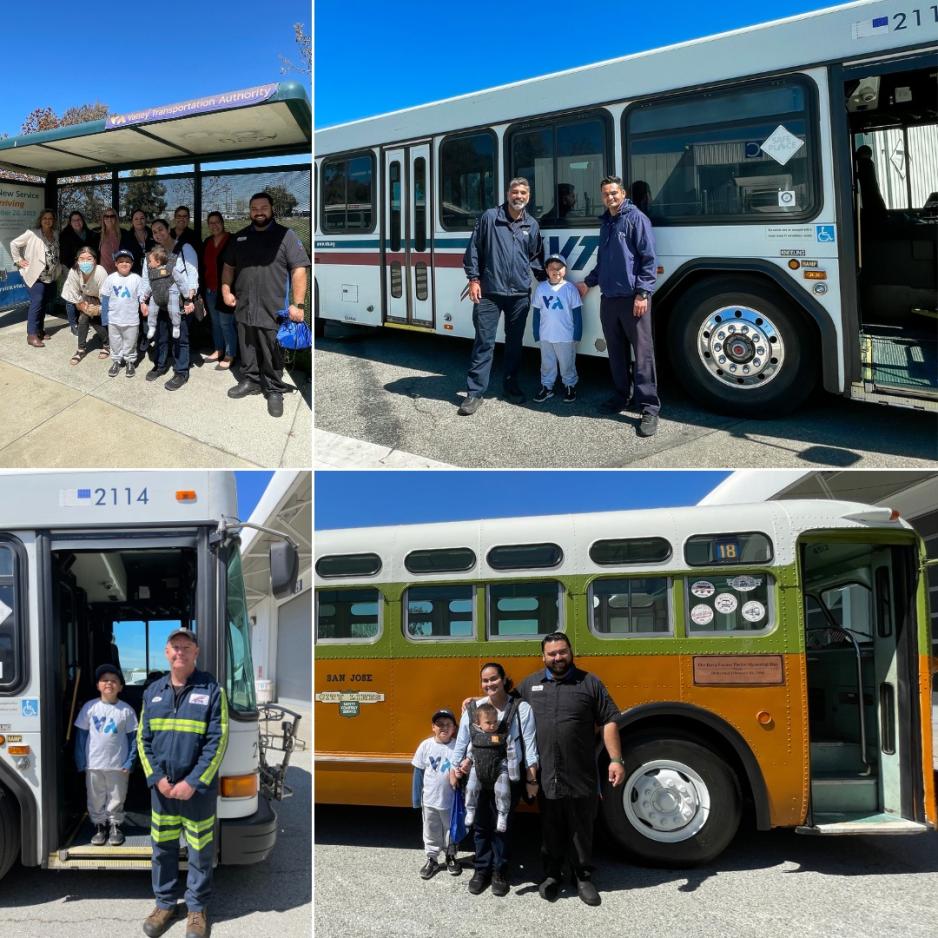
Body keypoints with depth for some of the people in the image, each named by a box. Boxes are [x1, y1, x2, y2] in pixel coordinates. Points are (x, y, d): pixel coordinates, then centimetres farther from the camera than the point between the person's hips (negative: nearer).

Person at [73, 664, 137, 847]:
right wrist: (80, 762, -1)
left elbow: (133, 738, -1)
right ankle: (99, 827, 26)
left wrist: (130, 762, -7)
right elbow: (81, 735, 3)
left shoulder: (126, 710, -4)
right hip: (93, 765, 1)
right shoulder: (90, 707, -1)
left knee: (116, 799, 9)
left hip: (118, 765, -1)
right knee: (96, 799, 11)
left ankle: (115, 827, 25)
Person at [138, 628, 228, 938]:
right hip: (161, 787, 3)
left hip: (198, 788, -3)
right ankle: (164, 904, 27)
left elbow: (217, 742, -10)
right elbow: (143, 739, 6)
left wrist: (192, 782, -15)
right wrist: (157, 778, -7)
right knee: (162, 848, 12)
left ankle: (197, 907, 20)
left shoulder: (211, 690, -7)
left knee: (200, 851, 5)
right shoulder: (153, 691, 5)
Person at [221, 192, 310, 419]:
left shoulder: (286, 236, -4)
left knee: (272, 355, 1)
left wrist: (298, 304, -15)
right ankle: (250, 380, 31)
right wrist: (226, 291, 8)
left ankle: (274, 390, 13)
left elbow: (299, 270, -9)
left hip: (274, 311, -5)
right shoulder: (239, 238, 12)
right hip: (244, 308, 5)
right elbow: (228, 266, 22)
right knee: (247, 351, 14)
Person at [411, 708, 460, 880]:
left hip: (451, 800, -1)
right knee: (431, 832, 15)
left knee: (451, 830, 18)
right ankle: (432, 859, 32)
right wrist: (416, 799, -1)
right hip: (430, 800, 1)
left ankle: (450, 857, 38)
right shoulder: (426, 746, -8)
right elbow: (418, 773, -2)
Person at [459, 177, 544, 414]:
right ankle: (475, 392, 0)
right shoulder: (489, 217, -1)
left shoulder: (532, 225, 9)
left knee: (515, 342, 13)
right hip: (489, 293, -3)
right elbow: (474, 249, 0)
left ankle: (511, 384, 28)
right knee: (484, 342, -4)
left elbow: (536, 258, 18)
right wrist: (473, 279, -4)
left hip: (519, 294, 3)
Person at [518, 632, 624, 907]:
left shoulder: (590, 683, 0)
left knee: (582, 828, 10)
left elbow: (609, 721, -2)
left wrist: (616, 760, -8)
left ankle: (584, 877, 25)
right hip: (545, 778, 2)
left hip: (581, 777, -1)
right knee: (550, 828, 13)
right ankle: (552, 874, 30)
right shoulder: (529, 684, 7)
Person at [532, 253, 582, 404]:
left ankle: (570, 386, 22)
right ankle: (547, 386, 23)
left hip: (566, 336, -3)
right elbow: (537, 313, 7)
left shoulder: (570, 288, -6)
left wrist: (577, 334, -5)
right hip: (546, 336, 3)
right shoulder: (541, 288, 2)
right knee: (547, 363, 13)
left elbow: (577, 313, -3)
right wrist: (536, 334, 5)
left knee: (567, 363, 8)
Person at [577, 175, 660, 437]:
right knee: (616, 352, 14)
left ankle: (649, 408, -8)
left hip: (632, 298, -7)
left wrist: (642, 293, -17)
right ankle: (621, 396, 26)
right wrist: (588, 283, 24)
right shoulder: (606, 223, 18)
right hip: (608, 298, 7)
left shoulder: (636, 218, -5)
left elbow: (648, 258, -11)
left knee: (642, 353, -8)